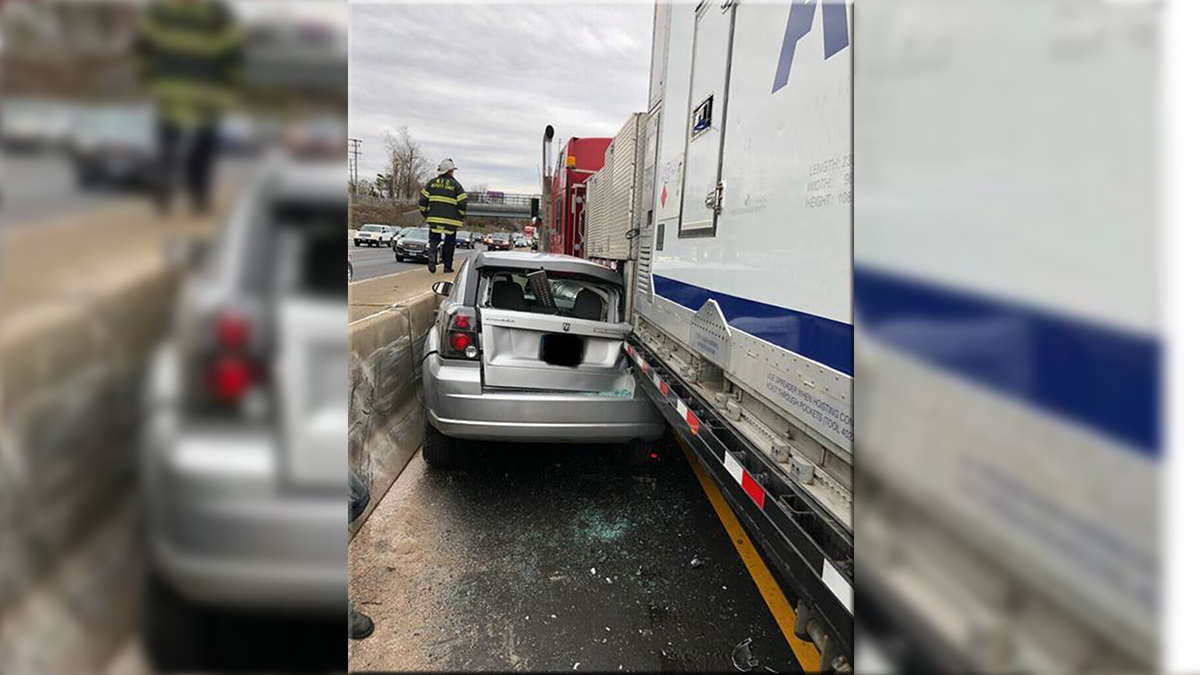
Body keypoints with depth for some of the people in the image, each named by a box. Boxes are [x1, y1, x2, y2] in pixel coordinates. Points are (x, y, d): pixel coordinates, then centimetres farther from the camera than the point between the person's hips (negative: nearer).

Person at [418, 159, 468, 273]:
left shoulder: (432, 182, 7)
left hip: (434, 218, 2)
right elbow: (462, 203, -5)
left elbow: (423, 201, 6)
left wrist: (426, 215, 16)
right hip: (451, 220, -2)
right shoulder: (455, 185, -2)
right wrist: (461, 216, 9)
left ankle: (432, 258, -15)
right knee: (449, 243, 9)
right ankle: (447, 266, 12)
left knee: (434, 240, 10)